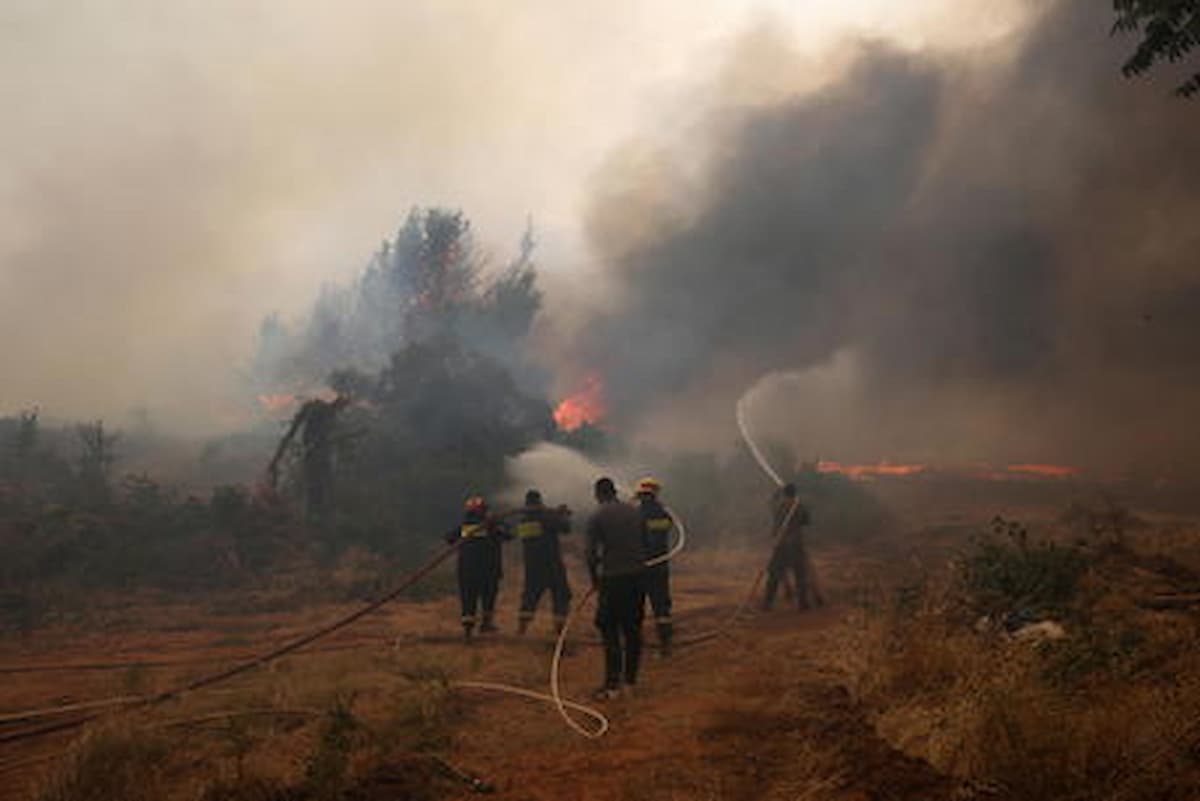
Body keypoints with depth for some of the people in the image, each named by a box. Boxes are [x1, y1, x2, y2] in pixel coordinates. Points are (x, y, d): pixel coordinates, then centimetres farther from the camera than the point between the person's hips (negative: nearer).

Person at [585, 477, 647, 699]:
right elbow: (645, 544, 11)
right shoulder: (634, 512, 8)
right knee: (633, 629, 13)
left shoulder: (596, 517, -7)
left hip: (613, 578, -5)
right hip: (638, 575, 5)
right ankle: (631, 679, 19)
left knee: (610, 632, 1)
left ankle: (612, 684, -4)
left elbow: (591, 552, -10)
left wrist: (595, 578, 2)